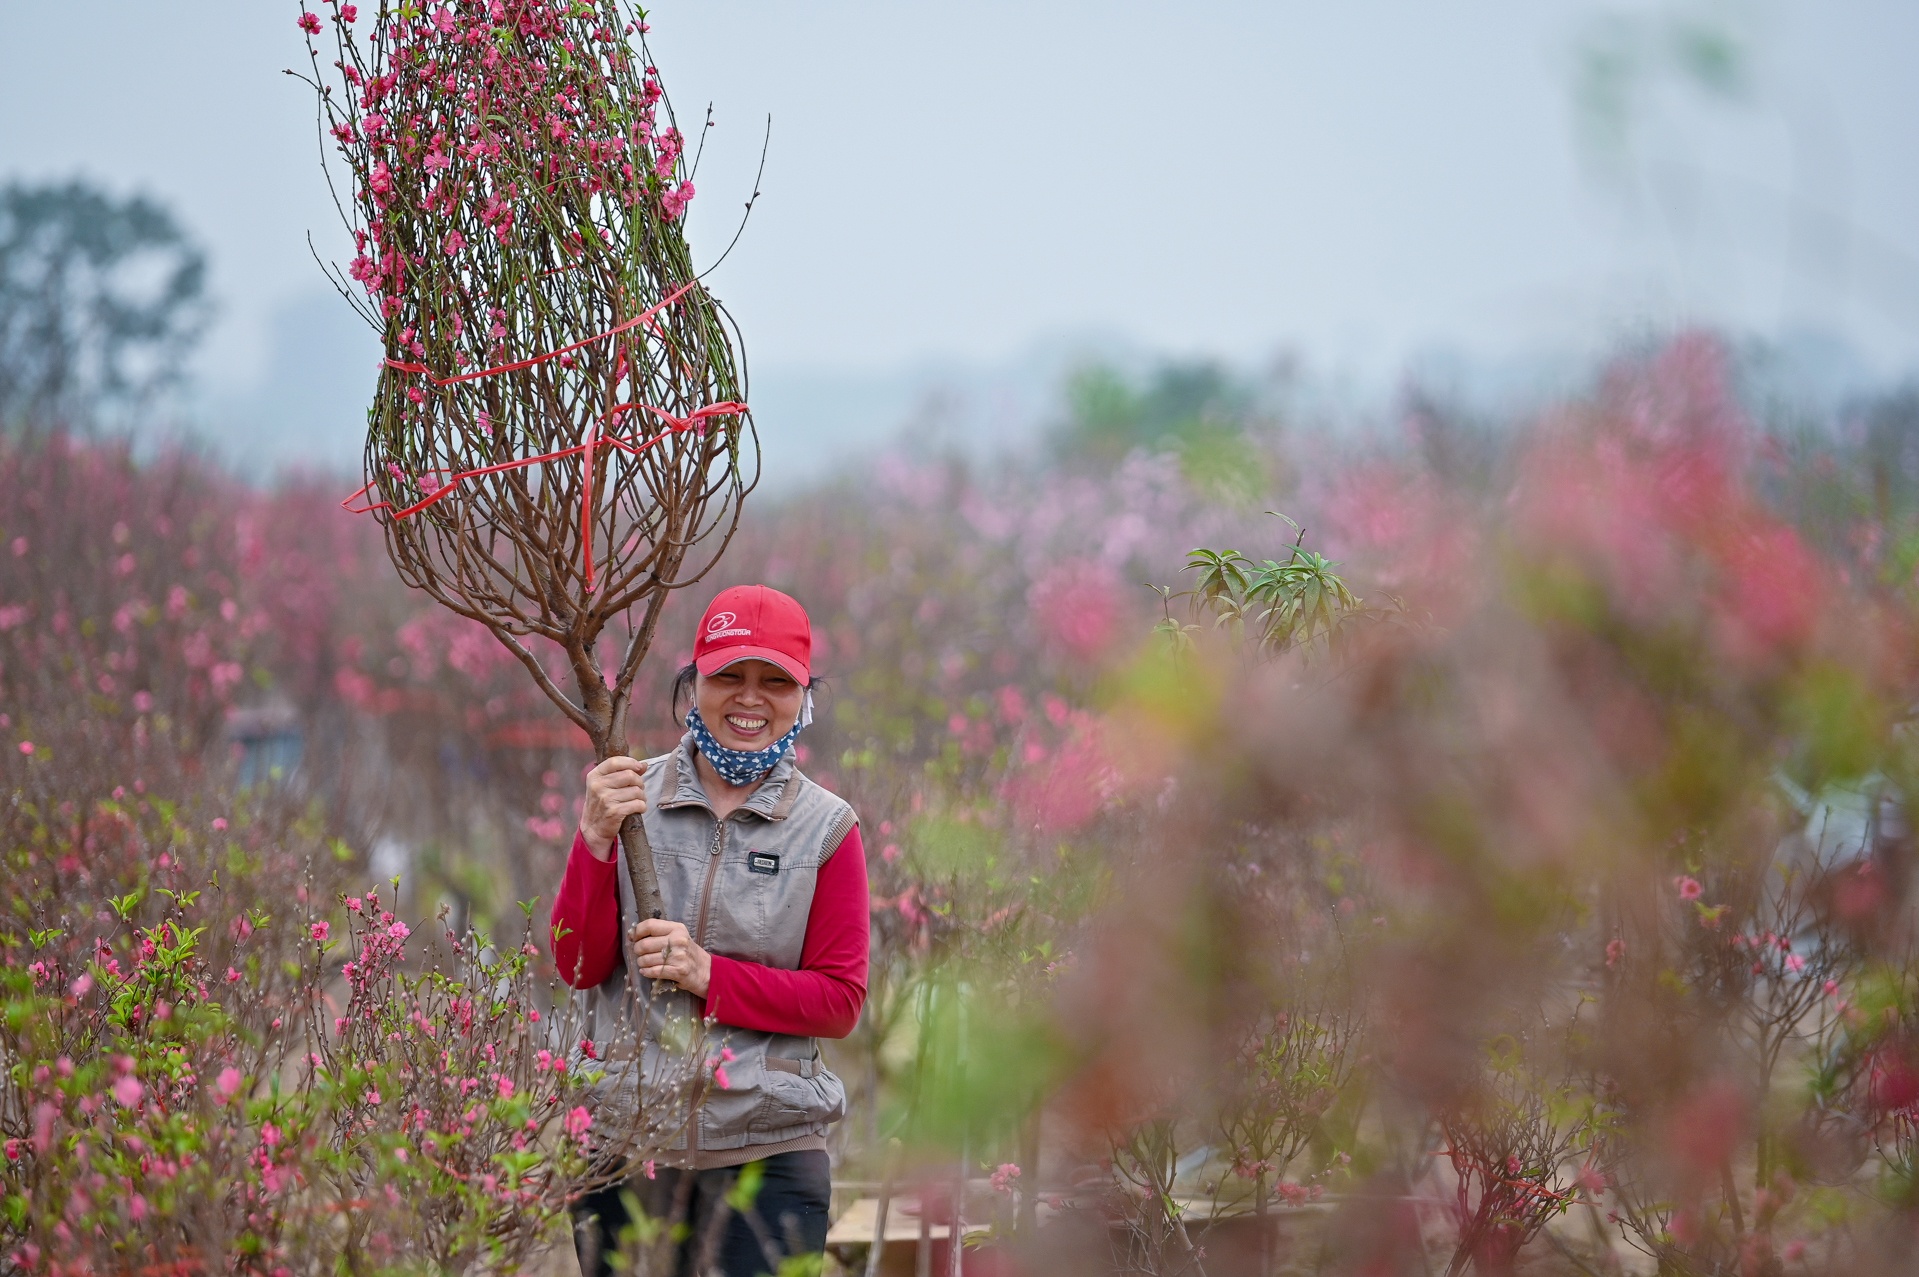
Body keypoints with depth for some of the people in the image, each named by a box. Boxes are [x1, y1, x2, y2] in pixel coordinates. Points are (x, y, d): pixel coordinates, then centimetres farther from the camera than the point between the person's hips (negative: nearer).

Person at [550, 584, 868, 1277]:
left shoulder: (825, 828, 1)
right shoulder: (631, 798, 4)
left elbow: (840, 1001, -1)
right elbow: (579, 966, 0)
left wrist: (709, 974, -14)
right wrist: (597, 839, -14)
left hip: (767, 1153, -1)